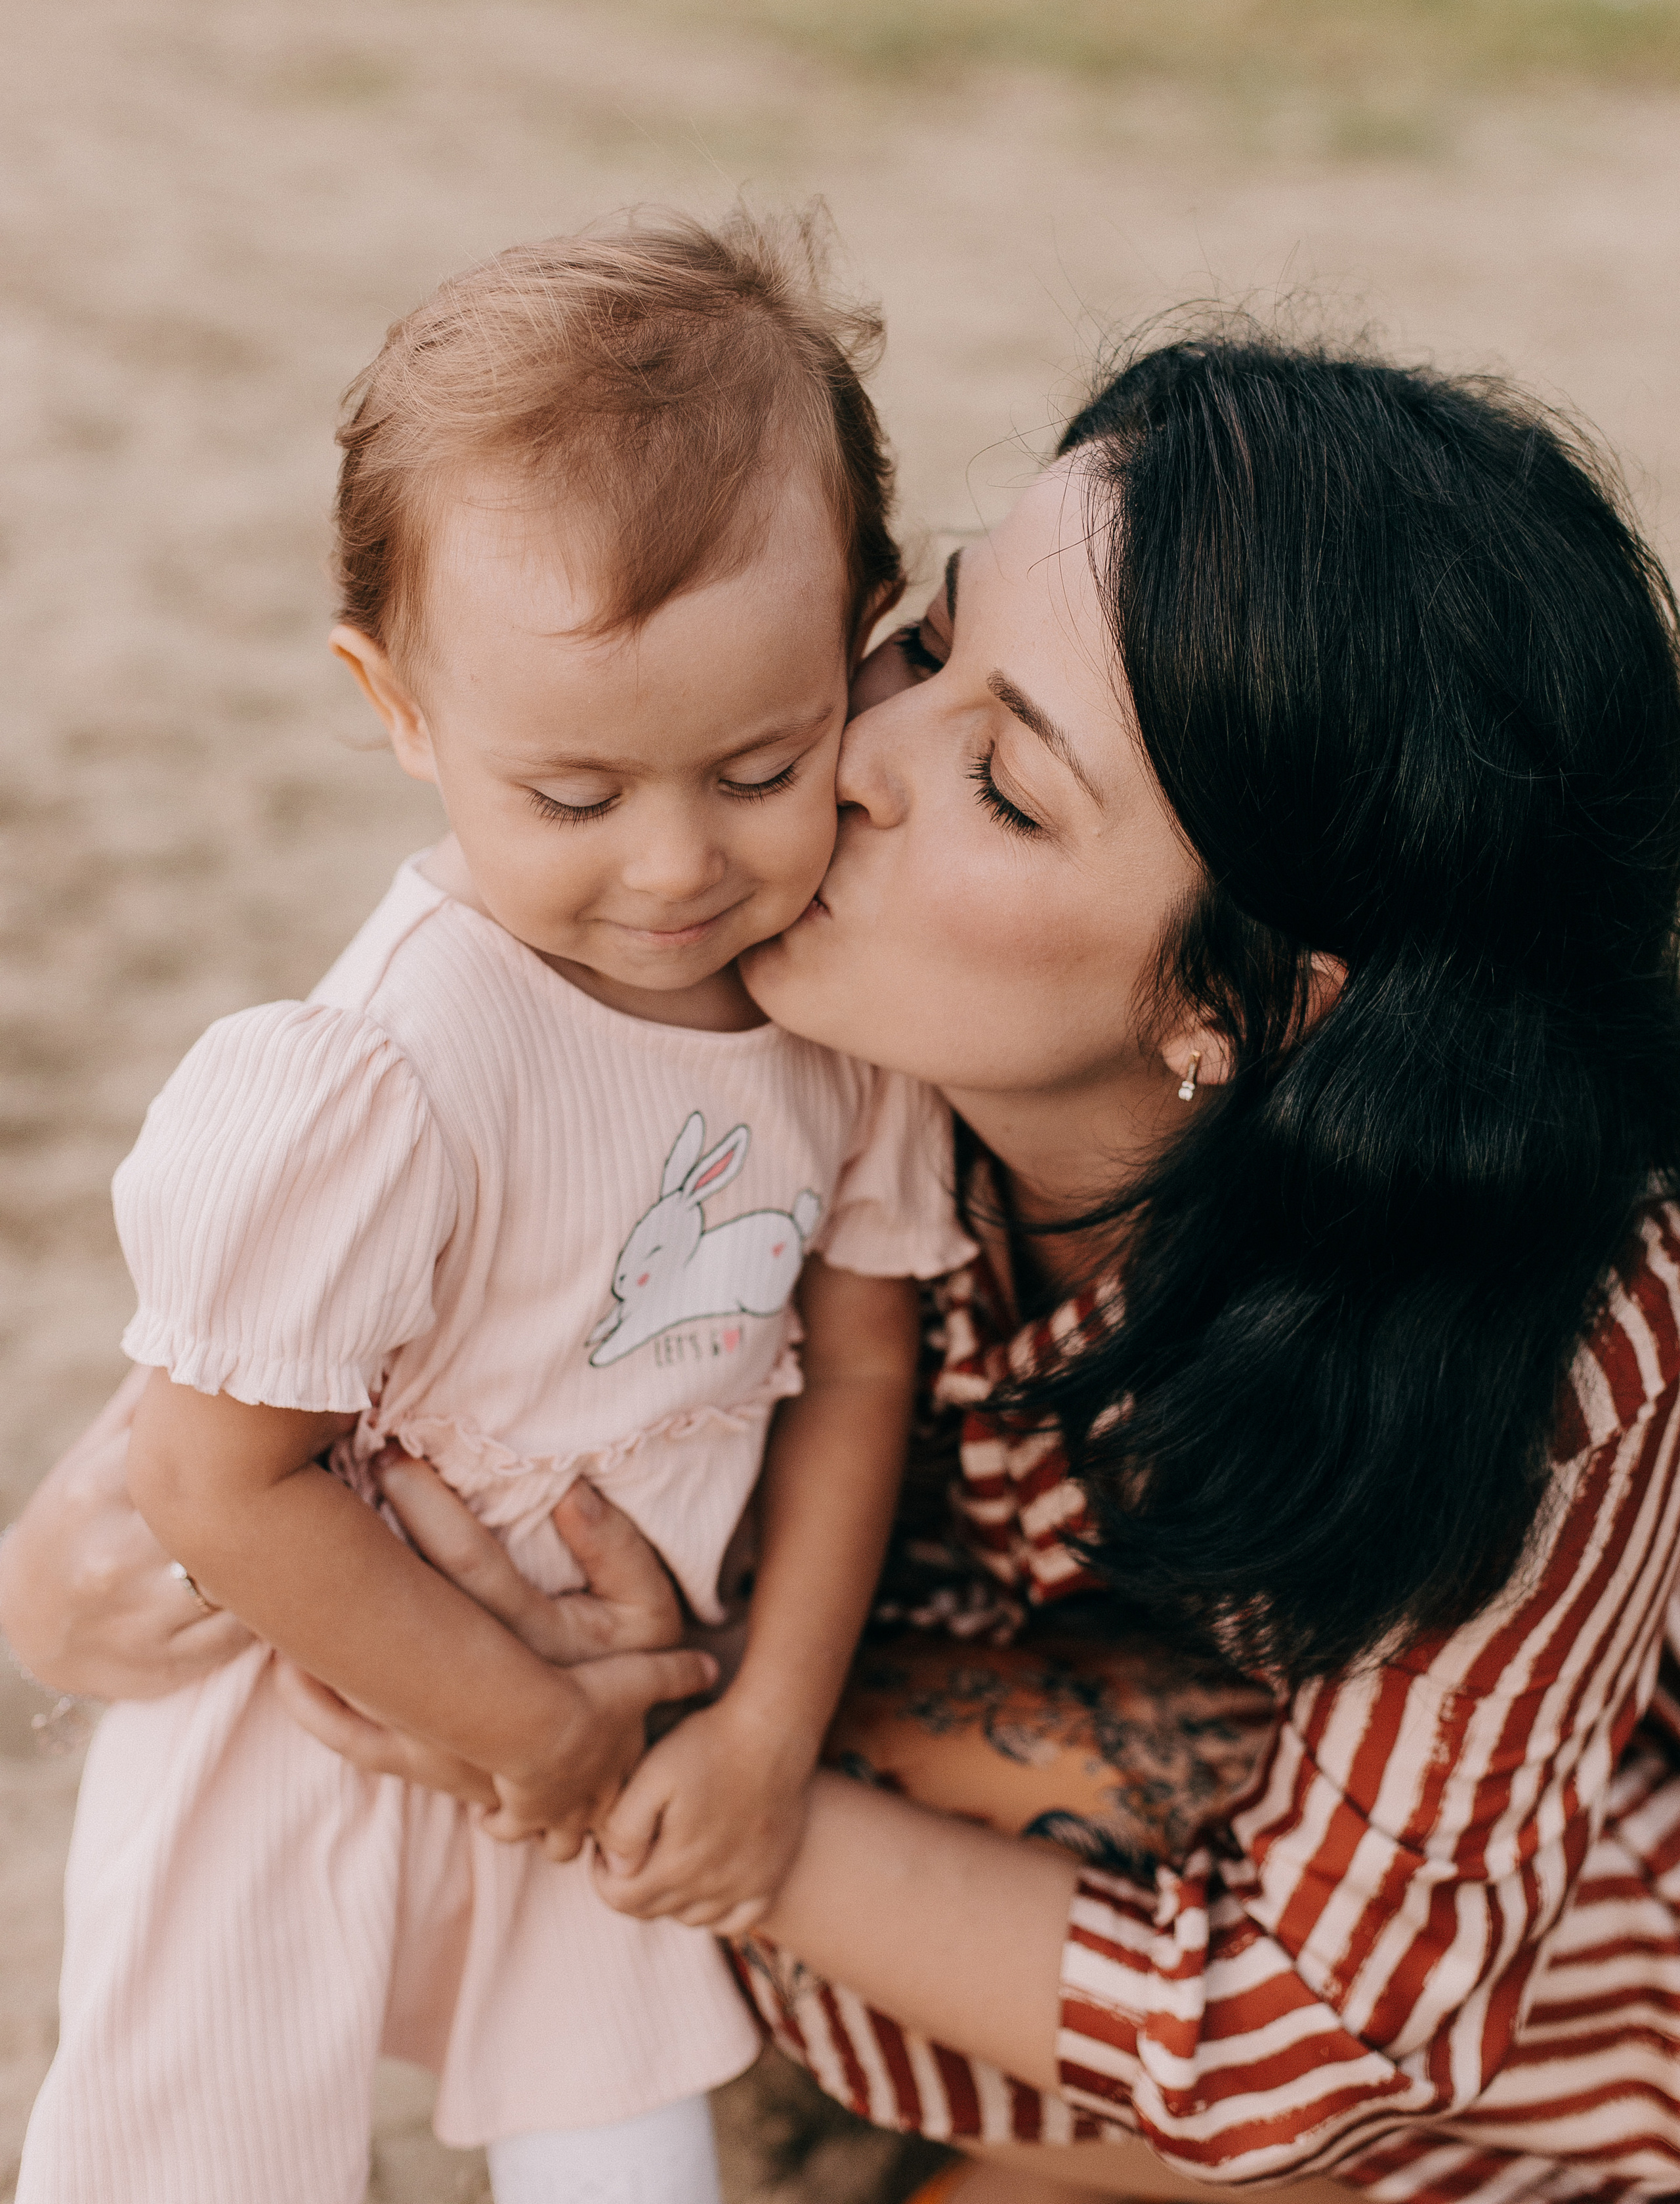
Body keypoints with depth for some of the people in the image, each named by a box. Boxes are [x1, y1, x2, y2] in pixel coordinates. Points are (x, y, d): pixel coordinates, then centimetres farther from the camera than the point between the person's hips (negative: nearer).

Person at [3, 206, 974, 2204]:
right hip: (326, 1727, -4)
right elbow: (219, 1483, -24)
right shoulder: (390, 1074, -32)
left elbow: (858, 1357, -3)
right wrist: (531, 1720, -14)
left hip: (619, 1706, 5)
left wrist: (773, 1722, -4)